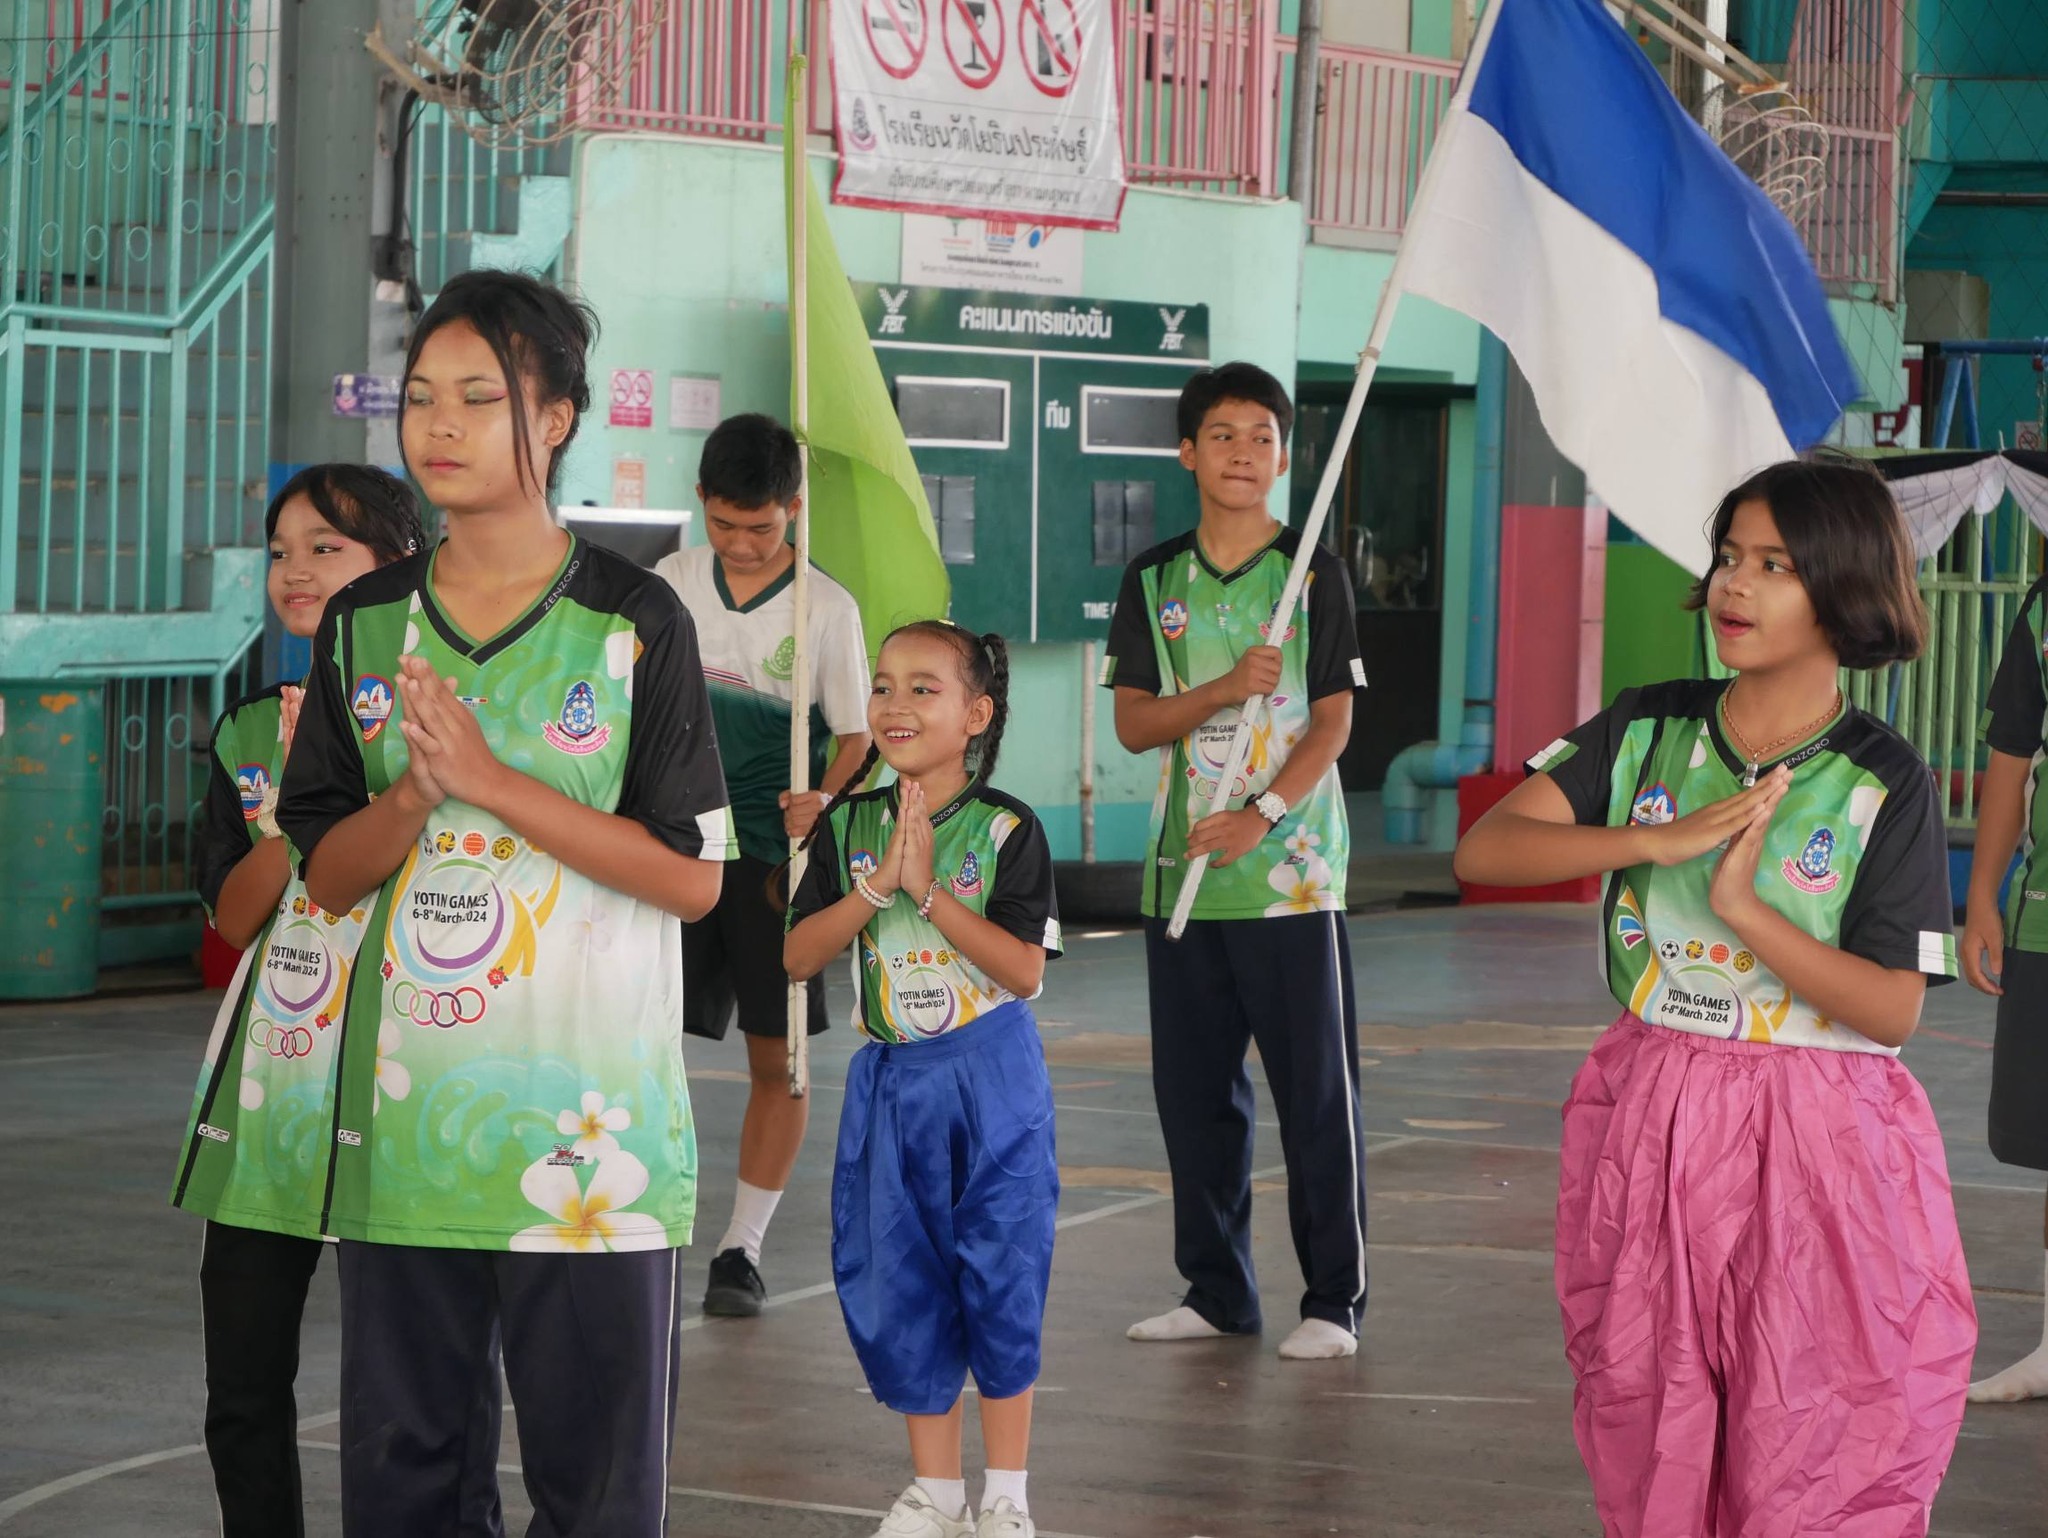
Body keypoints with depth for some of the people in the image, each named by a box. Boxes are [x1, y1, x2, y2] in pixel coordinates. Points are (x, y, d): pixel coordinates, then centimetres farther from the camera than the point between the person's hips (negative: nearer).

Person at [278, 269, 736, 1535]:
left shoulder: (635, 621, -3)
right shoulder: (364, 625, 9)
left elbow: (693, 875, -6)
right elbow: (327, 872, 8)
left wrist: (490, 778, -13)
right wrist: (418, 790, -13)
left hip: (586, 1114, -3)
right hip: (404, 1109, 4)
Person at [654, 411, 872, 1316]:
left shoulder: (826, 607, -5)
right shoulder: (670, 585, 3)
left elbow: (854, 734, -2)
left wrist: (821, 798, -21)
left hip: (776, 848, -2)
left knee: (777, 1054, 3)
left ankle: (743, 1244, 14)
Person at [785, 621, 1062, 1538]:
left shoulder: (1007, 830, -8)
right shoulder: (848, 827, 2)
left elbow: (1025, 970, -16)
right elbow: (798, 956, -4)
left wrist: (927, 888, -20)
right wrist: (878, 885, -16)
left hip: (989, 1081, -4)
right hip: (889, 1081, 4)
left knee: (998, 1282, 0)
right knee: (898, 1285, 7)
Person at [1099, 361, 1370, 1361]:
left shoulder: (1314, 576, 1)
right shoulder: (1153, 580, 9)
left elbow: (1333, 721, -4)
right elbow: (1133, 723, 3)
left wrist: (1261, 817, -17)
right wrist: (1226, 688, -15)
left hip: (1290, 870, -3)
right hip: (1181, 872, 4)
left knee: (1316, 1091, -2)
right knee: (1193, 1088, 8)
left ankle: (1334, 1299, 5)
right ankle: (1217, 1289, 20)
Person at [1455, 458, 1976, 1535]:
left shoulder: (1884, 784, -7)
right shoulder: (1649, 729, 3)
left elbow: (1892, 1012, -11)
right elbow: (1484, 850, -6)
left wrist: (1745, 911, -22)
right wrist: (1661, 841, -17)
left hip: (1816, 1156, -3)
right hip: (1648, 1127, 3)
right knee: (1648, 1450, 11)